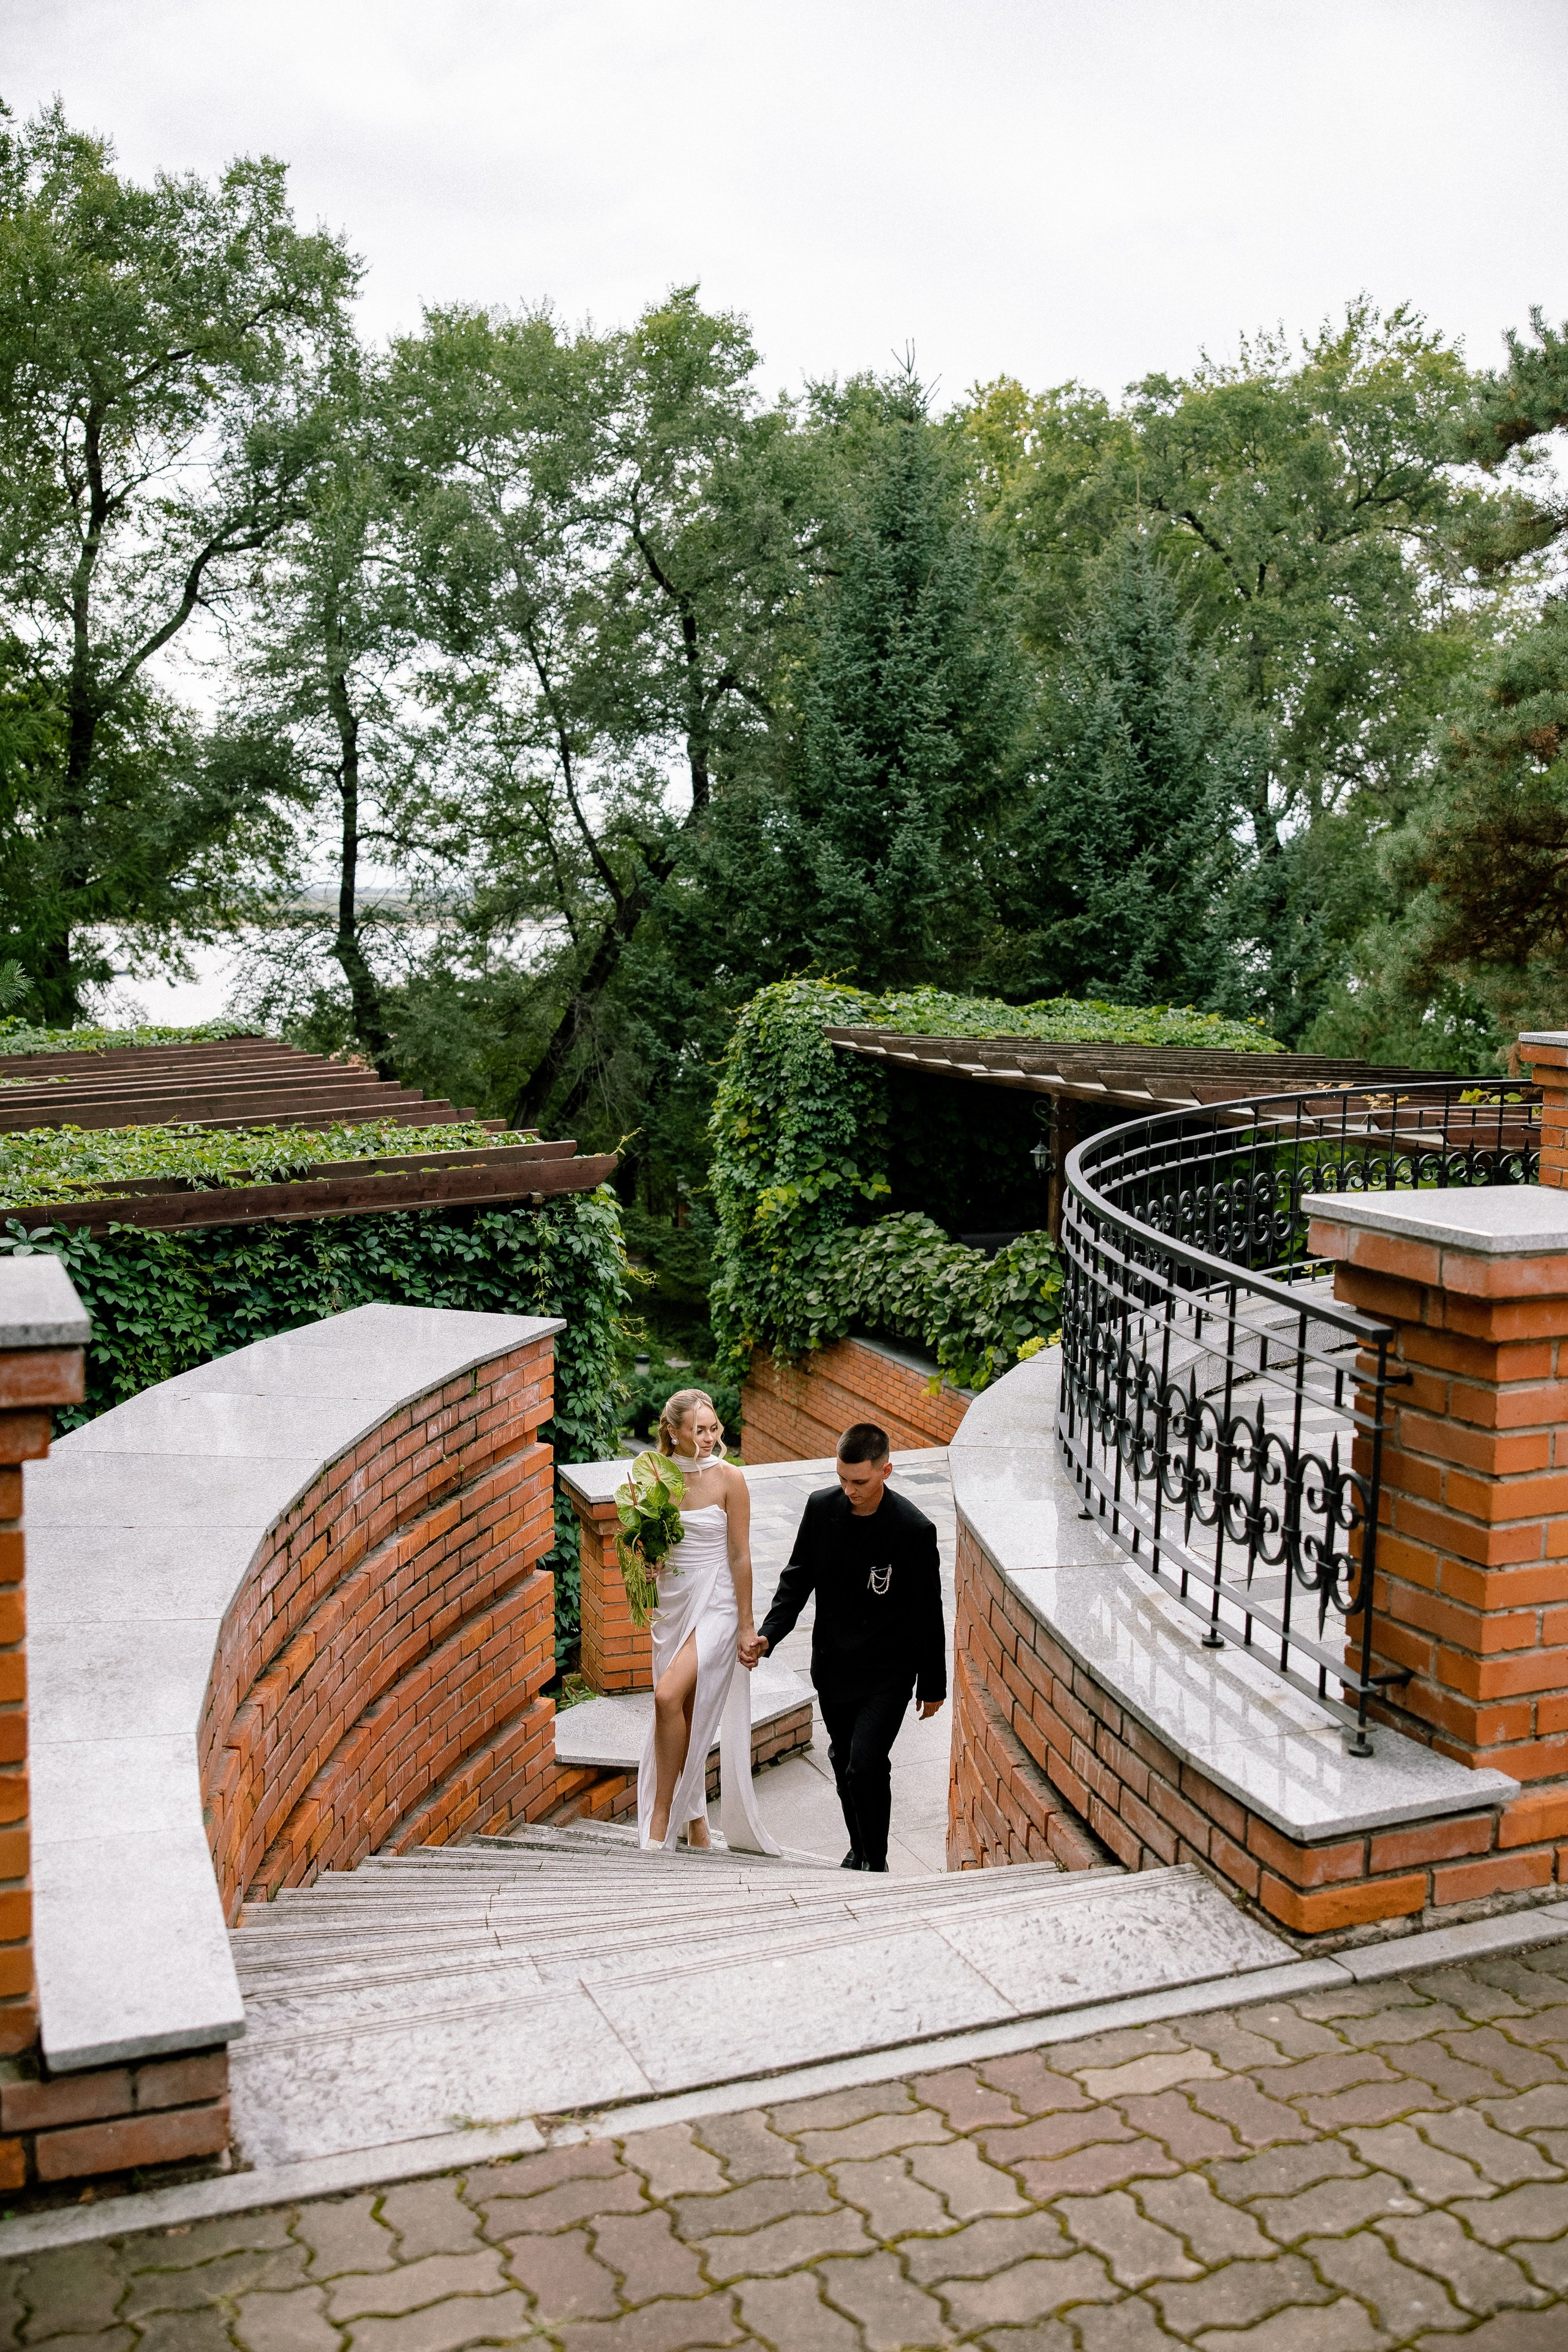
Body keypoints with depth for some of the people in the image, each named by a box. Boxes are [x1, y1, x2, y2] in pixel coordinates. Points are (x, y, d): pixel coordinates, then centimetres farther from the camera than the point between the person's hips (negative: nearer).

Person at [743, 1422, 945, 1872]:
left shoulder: (913, 1529, -19)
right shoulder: (821, 1507, -7)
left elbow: (928, 1612, -9)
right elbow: (797, 1579, 3)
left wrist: (933, 1685, -1)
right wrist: (768, 1634, -12)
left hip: (887, 1671, -5)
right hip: (833, 1665, 5)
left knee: (865, 1767, -15)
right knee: (844, 1763, 17)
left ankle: (876, 1863, 5)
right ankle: (859, 1850, 39)